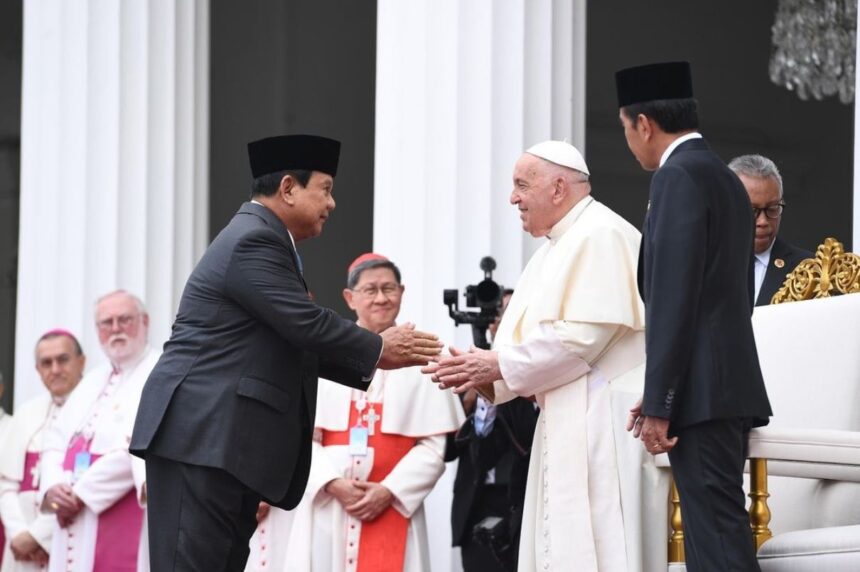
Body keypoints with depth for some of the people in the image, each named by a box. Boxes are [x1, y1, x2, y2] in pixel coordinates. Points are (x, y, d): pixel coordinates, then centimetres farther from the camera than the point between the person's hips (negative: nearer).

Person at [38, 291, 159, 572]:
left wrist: (82, 494, -14)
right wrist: (53, 487, -3)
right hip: (76, 524, 8)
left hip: (125, 523, -8)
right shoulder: (93, 380, 23)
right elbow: (55, 442, 19)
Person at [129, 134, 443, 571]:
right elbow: (309, 325, -16)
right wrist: (379, 349, -1)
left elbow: (300, 346, 22)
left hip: (224, 439, 11)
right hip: (204, 436, -11)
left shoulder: (260, 240, 21)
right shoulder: (254, 241, -11)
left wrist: (371, 362, 15)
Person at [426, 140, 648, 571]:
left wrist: (500, 365, -13)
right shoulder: (558, 246, 19)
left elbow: (583, 337, -20)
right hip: (567, 424, 10)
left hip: (600, 419, -10)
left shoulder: (601, 236, -12)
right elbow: (535, 340, 17)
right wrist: (486, 372, 0)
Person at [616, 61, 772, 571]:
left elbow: (674, 298, -17)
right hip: (729, 385, 10)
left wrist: (658, 403, -15)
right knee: (713, 529, 10)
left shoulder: (678, 177, -10)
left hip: (703, 392, -10)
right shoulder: (727, 180, 19)